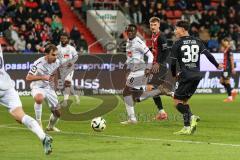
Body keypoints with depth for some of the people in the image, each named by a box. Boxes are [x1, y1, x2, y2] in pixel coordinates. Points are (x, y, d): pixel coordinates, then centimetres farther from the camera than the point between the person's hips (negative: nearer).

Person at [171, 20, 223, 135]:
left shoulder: (177, 44, -3)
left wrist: (174, 75, 14)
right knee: (184, 100, 14)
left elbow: (173, 63, -4)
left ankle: (190, 117, -25)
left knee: (177, 101, 0)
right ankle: (187, 127, 4)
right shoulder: (197, 42, 10)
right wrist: (217, 65, 21)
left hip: (185, 75, -6)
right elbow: (208, 55, 5)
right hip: (197, 75, 6)